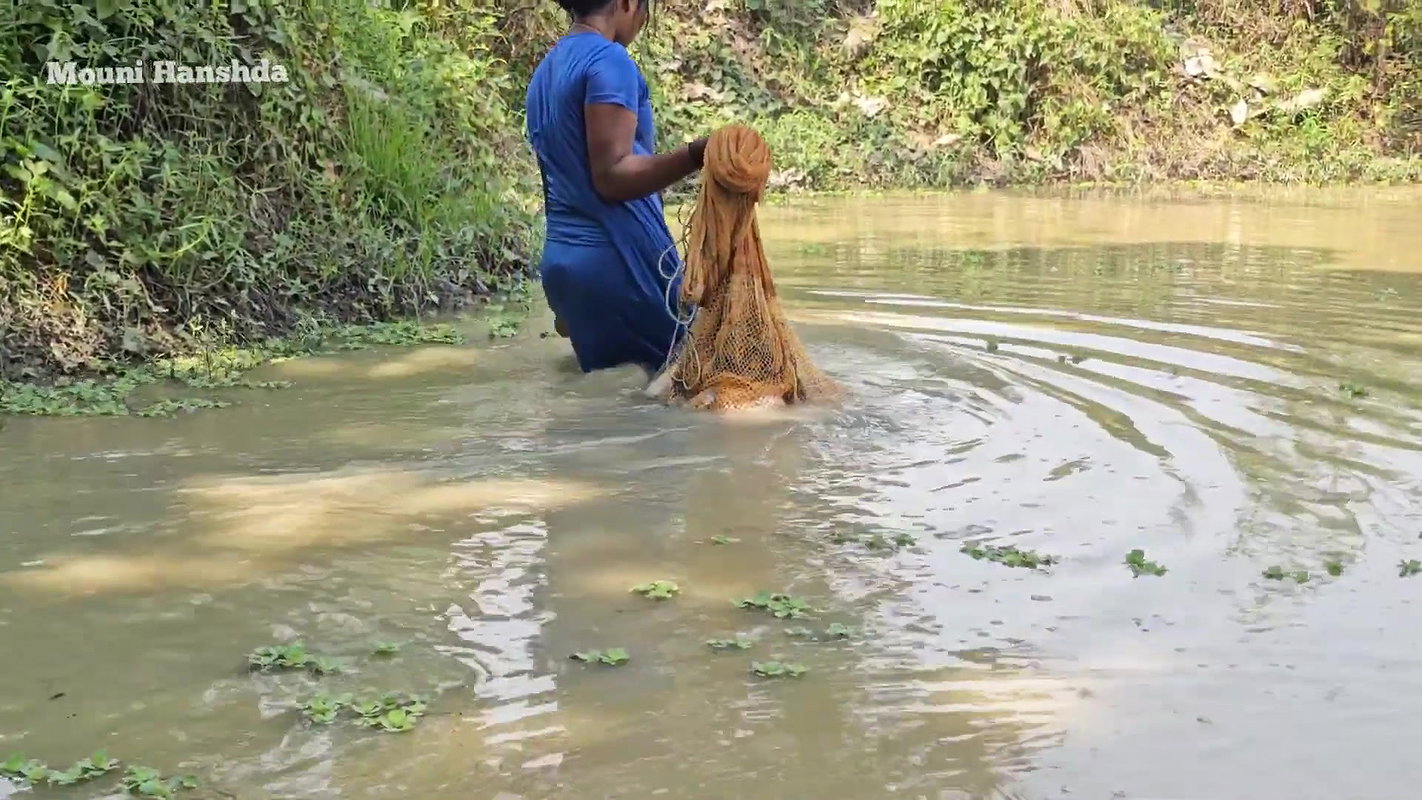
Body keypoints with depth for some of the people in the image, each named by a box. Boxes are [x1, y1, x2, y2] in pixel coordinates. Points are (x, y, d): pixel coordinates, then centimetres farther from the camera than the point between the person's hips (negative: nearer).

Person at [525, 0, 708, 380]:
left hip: (562, 257, 9)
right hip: (618, 258, -9)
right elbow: (611, 176, -20)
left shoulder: (545, 71, 16)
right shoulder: (609, 60, -11)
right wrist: (696, 155, -32)